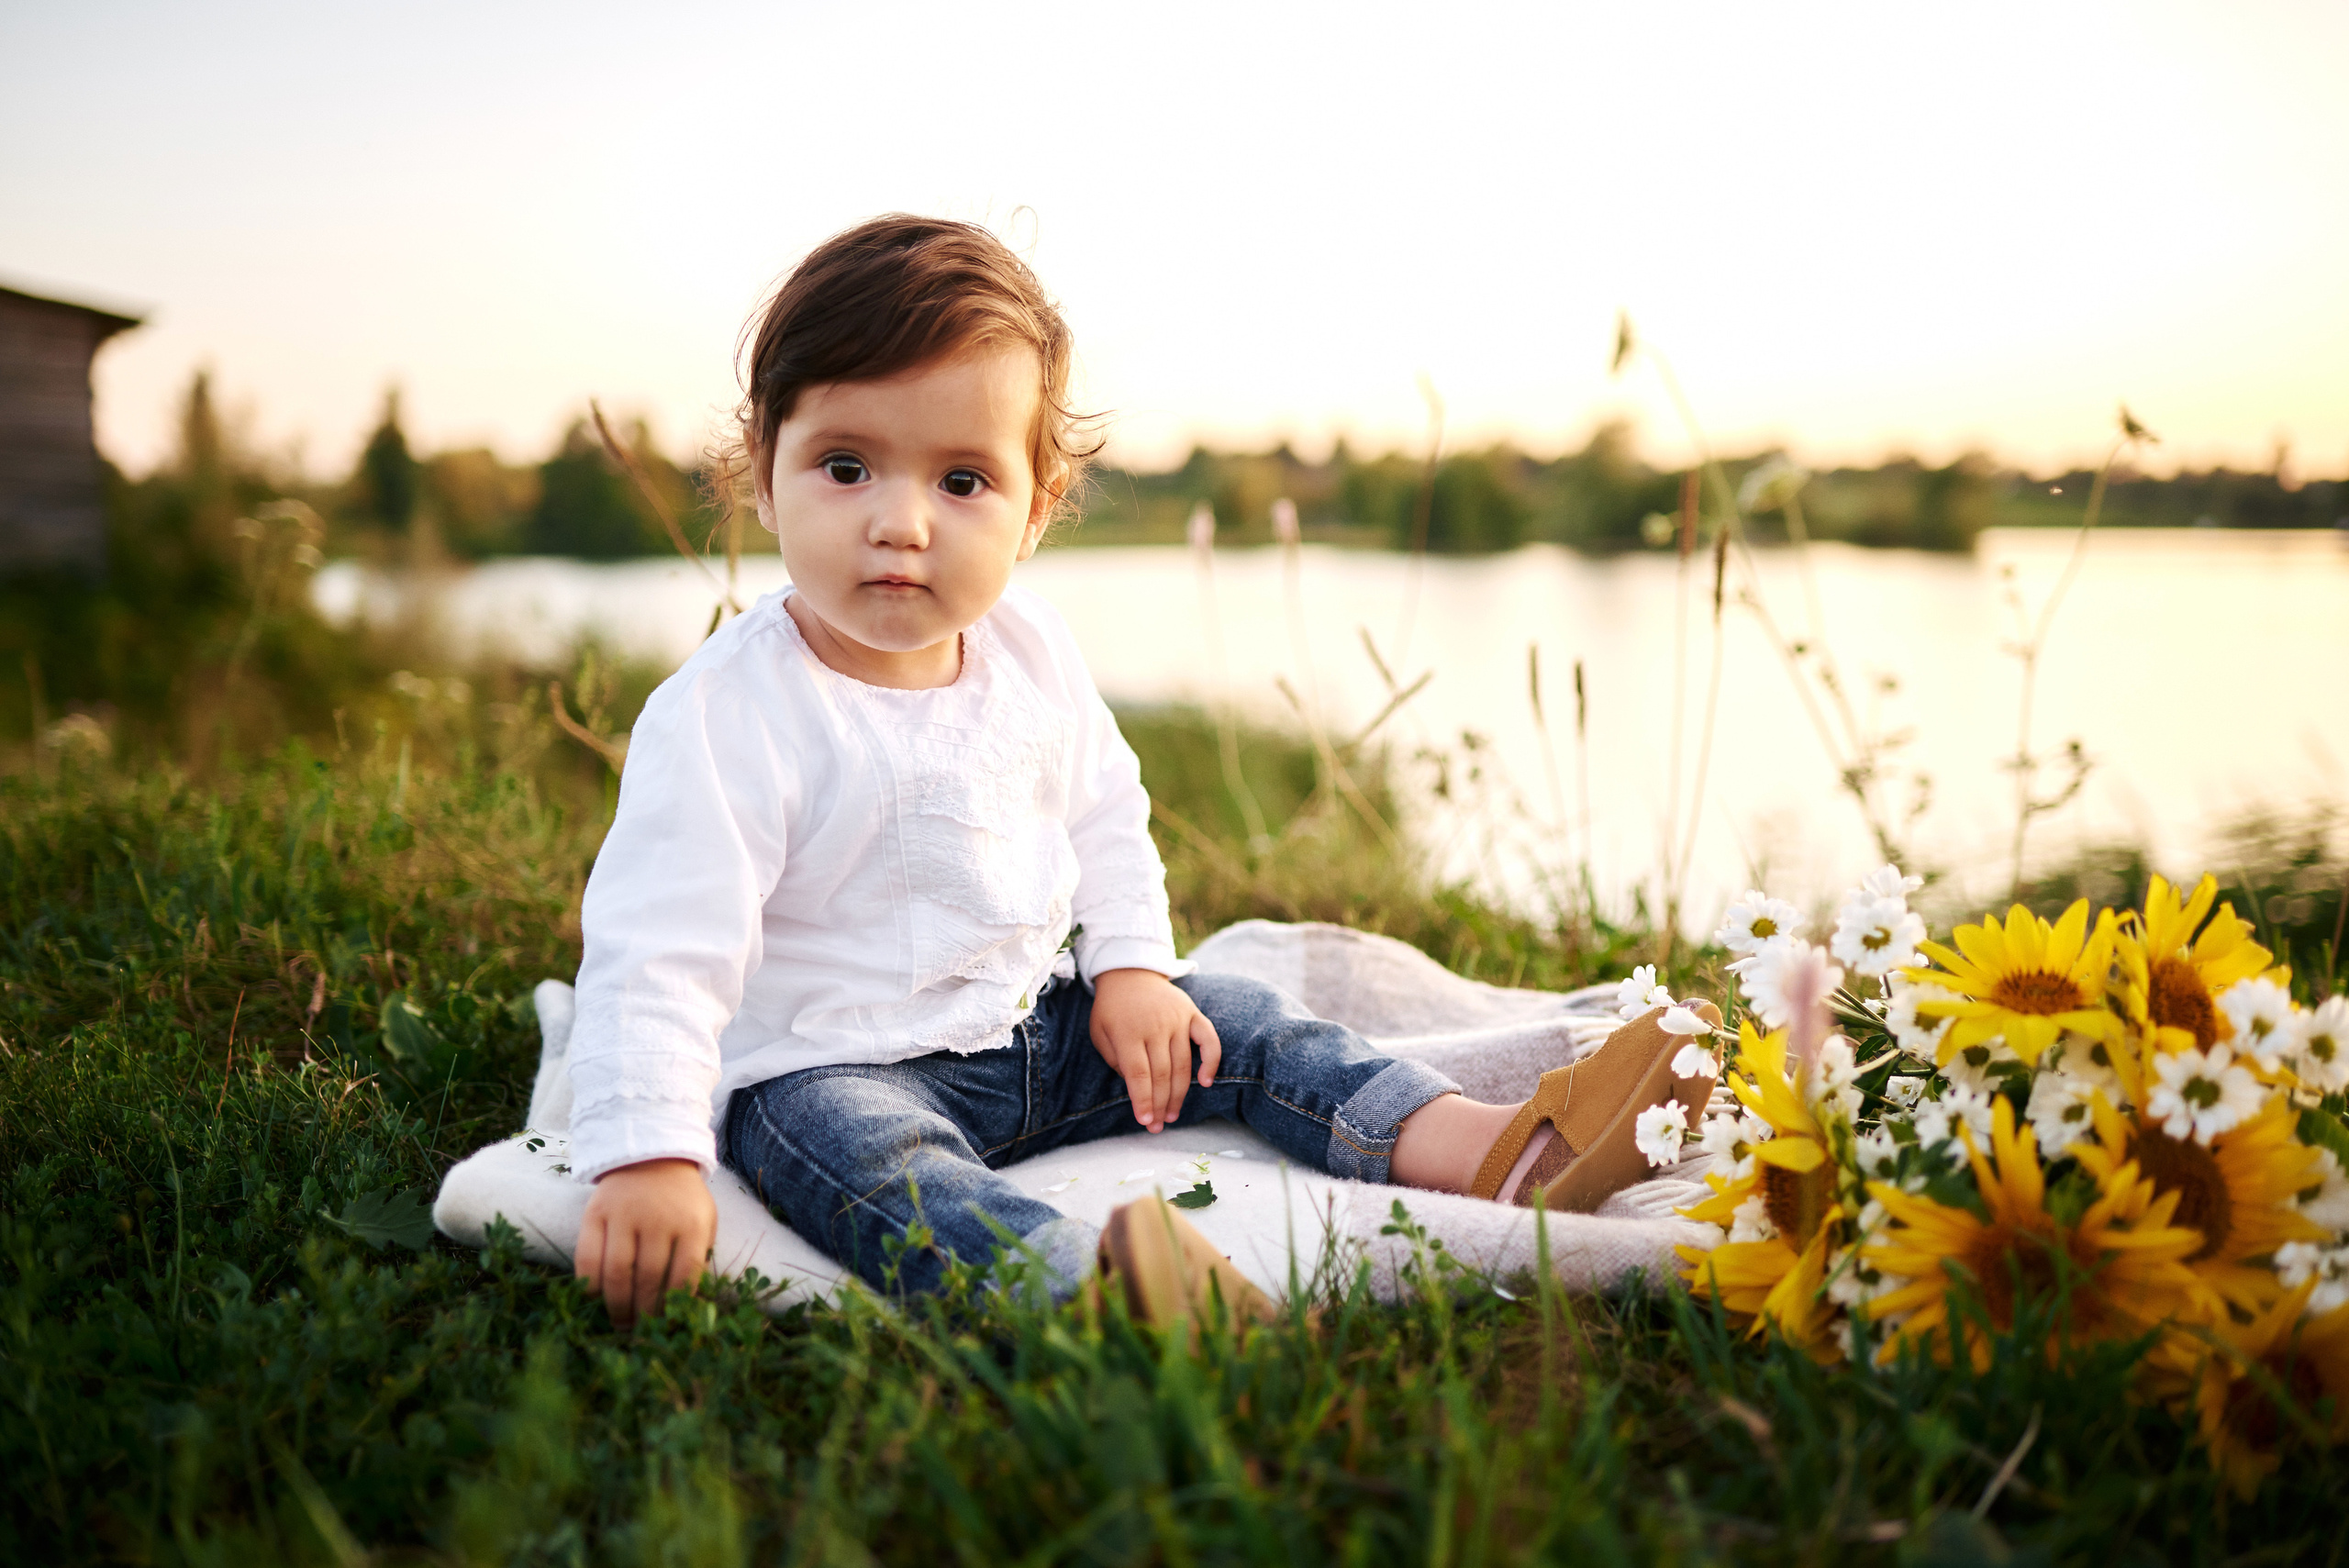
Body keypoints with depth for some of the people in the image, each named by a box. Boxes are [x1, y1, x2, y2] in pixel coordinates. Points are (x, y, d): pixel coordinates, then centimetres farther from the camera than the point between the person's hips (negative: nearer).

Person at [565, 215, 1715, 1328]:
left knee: (1239, 1025, -2)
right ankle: (1094, 1290, -61)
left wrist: (1133, 969, 1)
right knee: (874, 1163, -36)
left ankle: (1498, 1151, -7)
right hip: (826, 1066, -6)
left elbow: (1103, 814, 14)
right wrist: (647, 1159, -34)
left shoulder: (1029, 652, -1)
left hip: (1037, 1023, 7)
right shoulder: (724, 715, -22)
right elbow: (657, 952, -25)